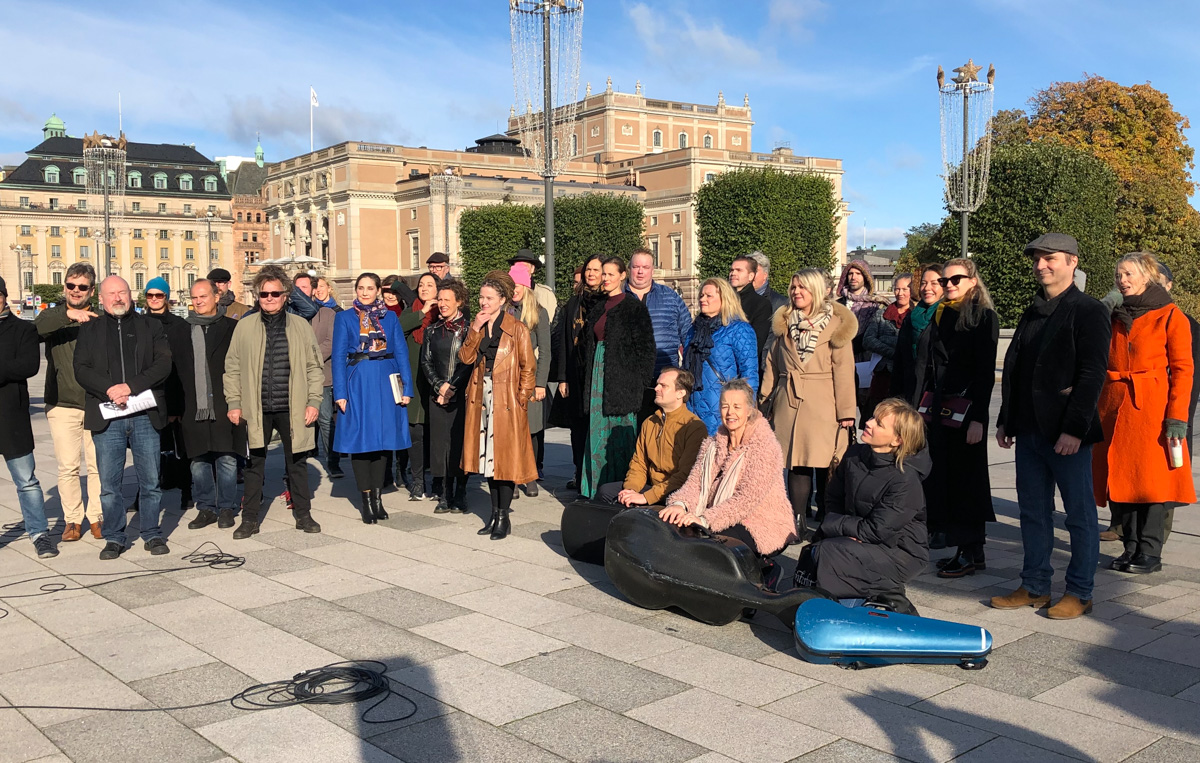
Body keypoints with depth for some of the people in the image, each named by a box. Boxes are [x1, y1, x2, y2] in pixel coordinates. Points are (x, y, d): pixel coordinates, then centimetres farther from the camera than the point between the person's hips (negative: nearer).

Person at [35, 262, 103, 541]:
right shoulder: (53, 316, 9)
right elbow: (36, 328, -15)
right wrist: (67, 314, -28)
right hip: (62, 405, 1)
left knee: (97, 466, 3)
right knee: (67, 466, 3)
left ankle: (96, 517, 15)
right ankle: (73, 520, 14)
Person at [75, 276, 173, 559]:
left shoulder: (150, 326, 11)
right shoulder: (90, 329, 12)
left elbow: (163, 364, -1)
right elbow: (81, 369, 2)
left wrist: (130, 386, -13)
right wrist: (109, 389, -15)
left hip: (145, 416, 0)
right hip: (107, 417, 0)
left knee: (150, 481, 4)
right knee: (109, 483, 4)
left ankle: (152, 534, 17)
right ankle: (114, 538, 16)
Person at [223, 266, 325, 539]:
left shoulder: (301, 326, 3)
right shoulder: (244, 326, 4)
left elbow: (314, 367, 5)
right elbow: (232, 368, 6)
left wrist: (314, 401, -2)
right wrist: (234, 403, 0)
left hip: (292, 407, 0)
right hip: (256, 408, 0)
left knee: (297, 462, 9)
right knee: (254, 463, 7)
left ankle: (303, 514, 21)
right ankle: (249, 519, 17)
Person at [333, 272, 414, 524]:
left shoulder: (390, 317, 10)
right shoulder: (344, 317, 6)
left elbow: (401, 352, 6)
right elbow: (339, 356, 1)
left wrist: (407, 388, -3)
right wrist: (340, 392, -8)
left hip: (386, 382, 2)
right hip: (358, 382, -2)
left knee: (383, 437, 5)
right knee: (360, 438, -1)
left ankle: (378, 497, 15)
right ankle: (366, 500, 7)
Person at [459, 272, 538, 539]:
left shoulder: (517, 329, -5)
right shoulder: (476, 325, 11)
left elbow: (528, 368, -4)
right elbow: (465, 358, -1)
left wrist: (521, 399, -9)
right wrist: (476, 330, -10)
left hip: (507, 401, -5)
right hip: (480, 399, 5)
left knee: (505, 456, -2)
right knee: (487, 456, 9)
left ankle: (503, 517, 7)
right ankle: (495, 513, 20)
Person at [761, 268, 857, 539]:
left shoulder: (836, 324, 0)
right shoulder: (784, 322, 13)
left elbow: (843, 370, -4)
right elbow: (772, 366, 16)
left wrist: (846, 411, -7)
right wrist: (764, 401, 11)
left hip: (824, 405, -3)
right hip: (790, 403, 3)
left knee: (825, 465, -1)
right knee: (797, 463, 3)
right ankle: (798, 524, 10)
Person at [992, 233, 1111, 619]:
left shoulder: (1088, 312, -8)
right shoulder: (1033, 313, 16)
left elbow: (1092, 374, -15)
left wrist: (1074, 428, -20)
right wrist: (1006, 420, 16)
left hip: (1066, 434, -7)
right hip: (1029, 430, 8)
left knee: (1079, 514, 4)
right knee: (1033, 512, 11)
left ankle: (1079, 593, 13)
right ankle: (1035, 587, 21)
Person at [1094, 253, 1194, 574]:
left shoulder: (1171, 316, -1)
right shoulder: (1115, 317, 14)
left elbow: (1183, 369, -6)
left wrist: (1177, 416, -13)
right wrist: (1095, 409, 8)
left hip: (1152, 408, -5)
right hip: (1114, 409, 5)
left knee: (1151, 479, -3)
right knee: (1120, 479, 5)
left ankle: (1150, 553, 6)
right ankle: (1131, 547, 16)